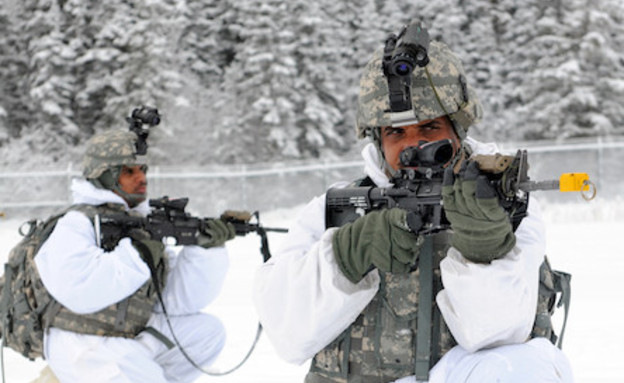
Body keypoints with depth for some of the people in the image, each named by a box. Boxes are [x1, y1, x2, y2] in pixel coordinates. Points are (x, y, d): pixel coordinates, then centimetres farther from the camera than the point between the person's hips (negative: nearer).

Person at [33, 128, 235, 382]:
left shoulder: (143, 225, 11)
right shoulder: (76, 225, -12)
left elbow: (179, 298, 6)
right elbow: (78, 290, -32)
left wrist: (206, 247, -8)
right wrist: (138, 256, -25)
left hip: (132, 336, 8)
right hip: (83, 349, -8)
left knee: (207, 331, 5)